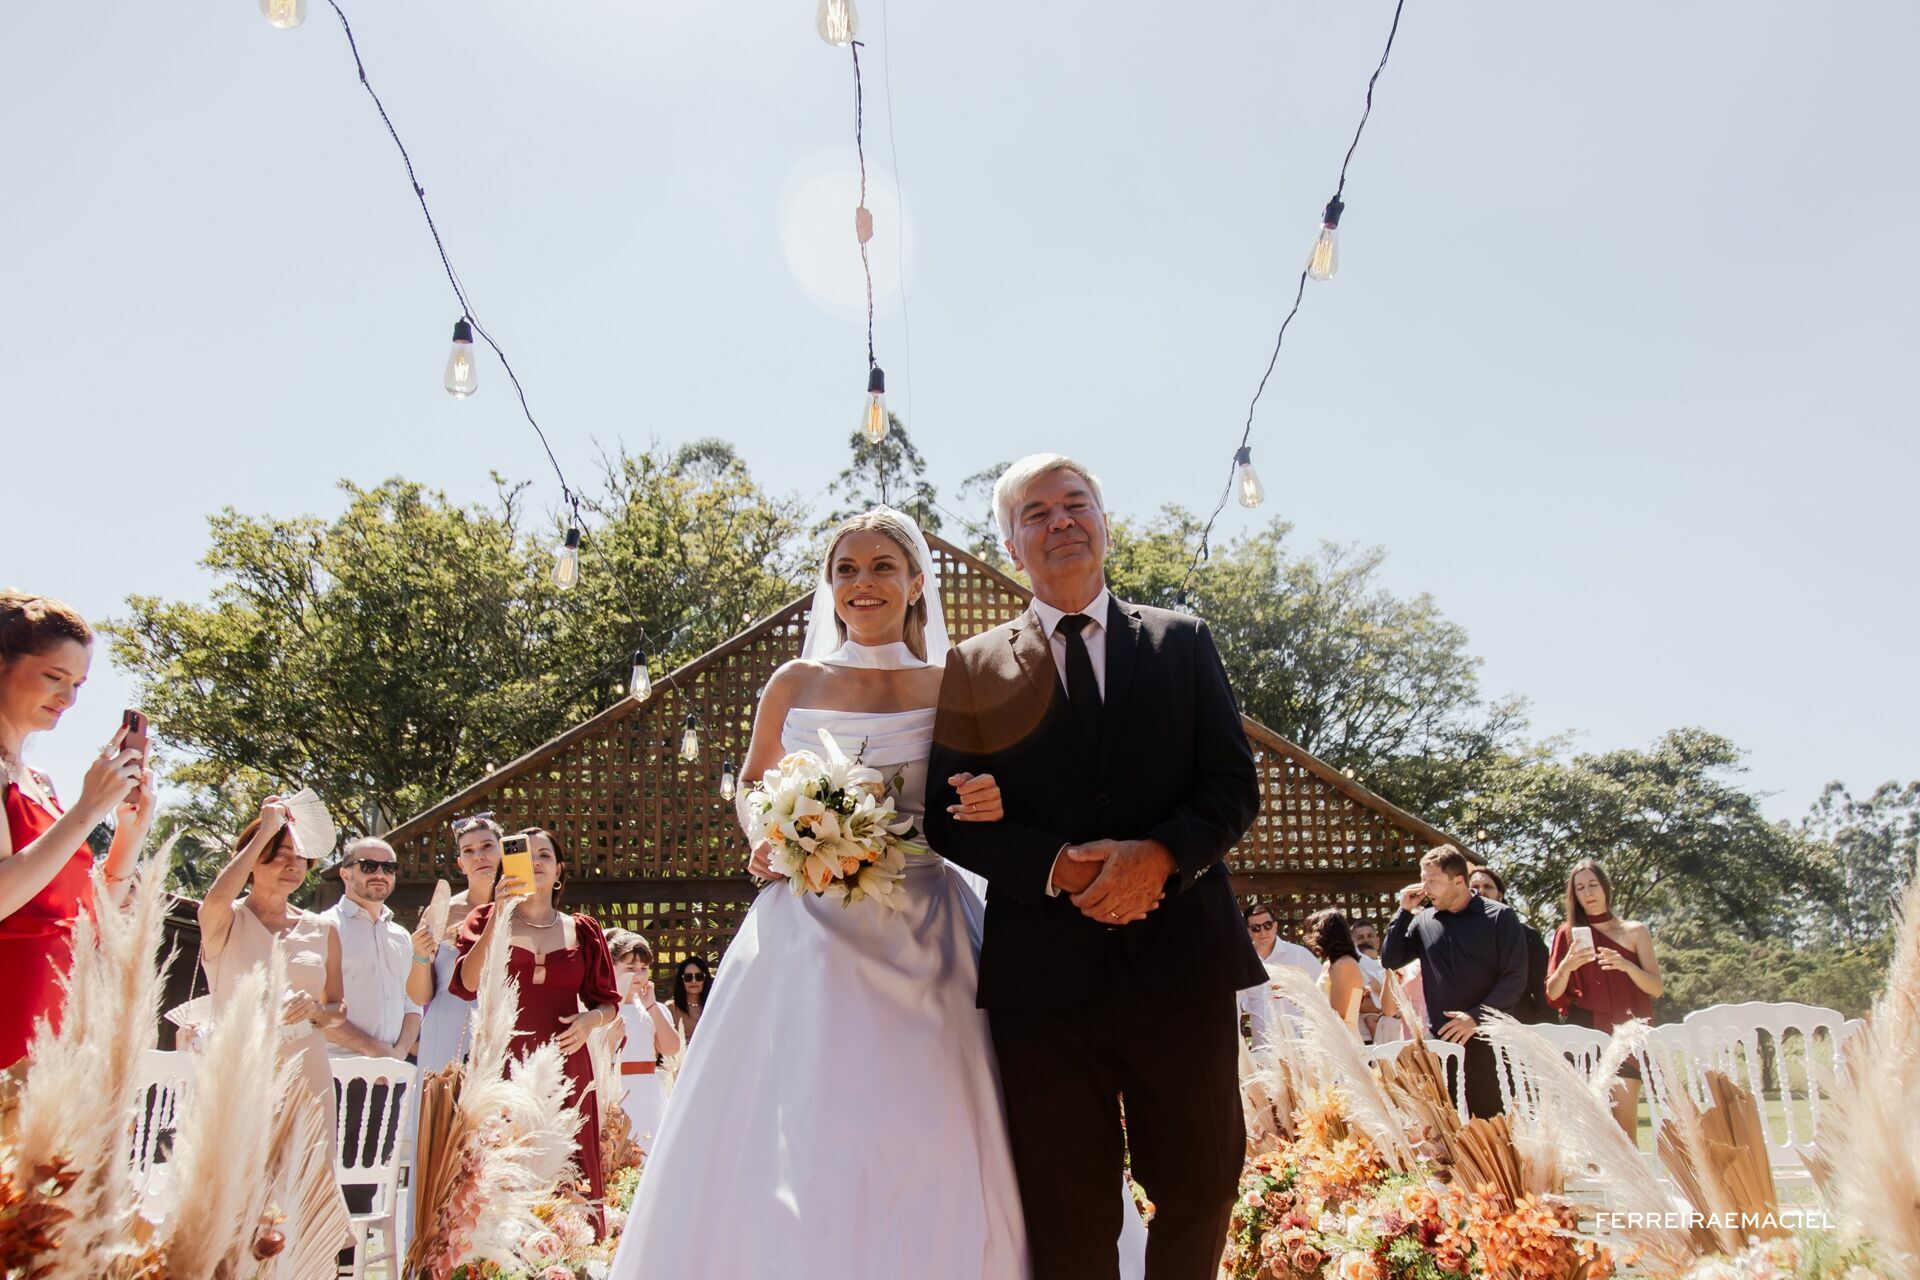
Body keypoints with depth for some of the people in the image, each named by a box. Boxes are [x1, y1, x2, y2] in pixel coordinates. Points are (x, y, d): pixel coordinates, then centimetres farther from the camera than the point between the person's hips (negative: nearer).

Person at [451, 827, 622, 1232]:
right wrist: (497, 918, -14)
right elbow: (466, 985, -7)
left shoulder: (583, 930, 13)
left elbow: (608, 1001, 16)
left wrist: (591, 1020, -6)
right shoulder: (487, 920, 10)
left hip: (565, 1066, 1)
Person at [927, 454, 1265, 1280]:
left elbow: (1234, 785, 4)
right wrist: (1057, 865, -15)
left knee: (1200, 1187, 13)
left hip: (1180, 961, 1)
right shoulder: (976, 668, 7)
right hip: (1042, 972, -1)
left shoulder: (1183, 641, 10)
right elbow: (946, 814, 1)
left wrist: (1161, 854, -16)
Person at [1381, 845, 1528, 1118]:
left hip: (1486, 1038, -3)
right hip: (1440, 1039, 4)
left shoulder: (1499, 917, -1)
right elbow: (1390, 960, 10)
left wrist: (1477, 1016, -16)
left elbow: (1515, 978, -6)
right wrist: (1404, 912, 2)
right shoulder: (1423, 921, 11)